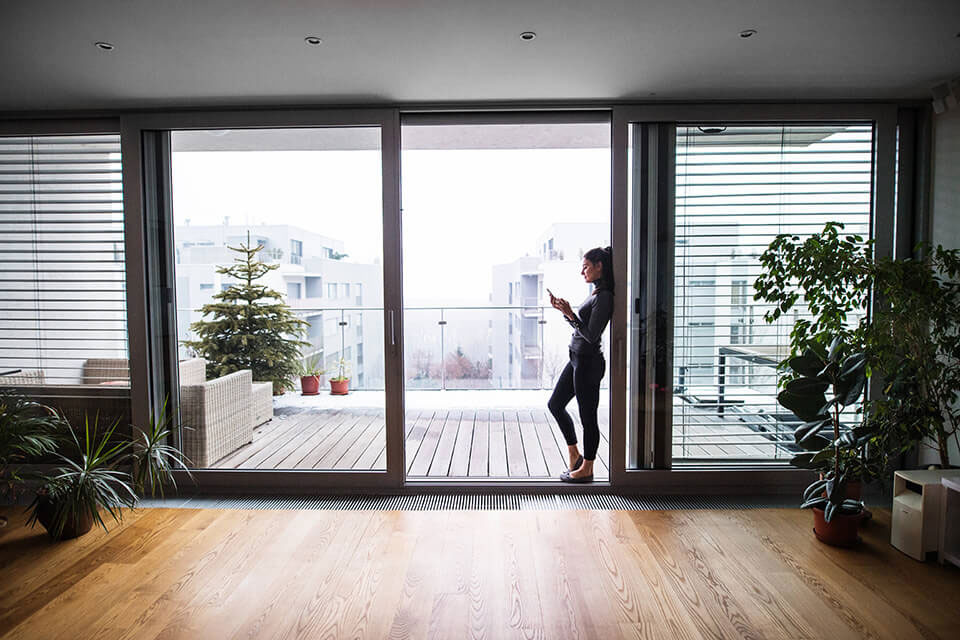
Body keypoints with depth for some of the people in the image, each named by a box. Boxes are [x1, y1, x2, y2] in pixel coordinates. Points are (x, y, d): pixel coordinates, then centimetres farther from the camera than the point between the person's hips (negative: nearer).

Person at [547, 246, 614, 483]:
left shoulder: (604, 297, -17)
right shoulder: (595, 293, 12)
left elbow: (591, 335, -21)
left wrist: (570, 314, -21)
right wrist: (563, 310, 10)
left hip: (588, 363, -11)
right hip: (577, 359, 11)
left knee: (588, 417, 3)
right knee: (555, 404, 17)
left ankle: (586, 469, 18)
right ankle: (575, 456, 28)